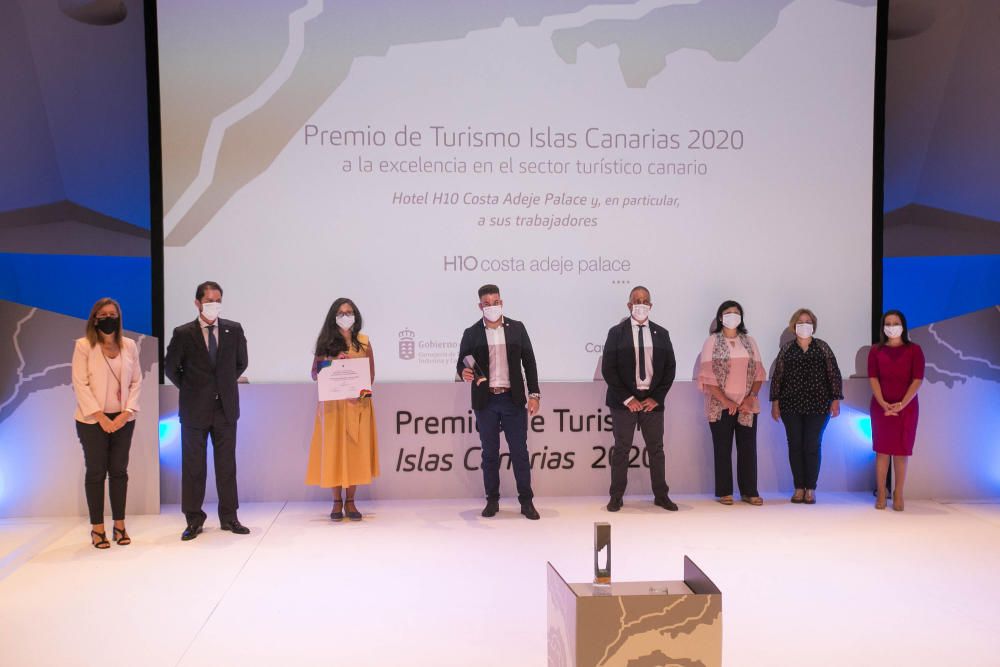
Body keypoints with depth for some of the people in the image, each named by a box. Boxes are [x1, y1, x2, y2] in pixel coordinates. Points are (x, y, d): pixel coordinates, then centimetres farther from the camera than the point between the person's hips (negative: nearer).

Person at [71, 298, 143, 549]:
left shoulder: (129, 345, 5)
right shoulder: (84, 345, -4)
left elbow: (136, 382, 5)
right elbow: (80, 384, -8)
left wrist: (126, 413, -7)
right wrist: (101, 417, -13)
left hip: (123, 419, 3)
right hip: (92, 420, -3)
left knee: (119, 471, 6)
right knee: (96, 472, 2)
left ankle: (119, 525, 14)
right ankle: (97, 528, 9)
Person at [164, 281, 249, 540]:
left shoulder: (234, 330, 1)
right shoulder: (183, 333, -5)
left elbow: (241, 362, 14)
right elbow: (170, 367, 5)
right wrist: (189, 390, 7)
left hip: (226, 407, 2)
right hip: (195, 409, -2)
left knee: (227, 464, 7)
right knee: (193, 466, 5)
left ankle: (229, 517, 16)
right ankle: (194, 520, 14)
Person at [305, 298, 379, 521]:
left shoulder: (363, 342, 7)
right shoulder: (326, 342, 6)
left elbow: (371, 374, 6)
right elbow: (315, 373, 2)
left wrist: (361, 391, -11)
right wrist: (334, 363, -14)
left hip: (358, 403, 1)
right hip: (332, 404, 0)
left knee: (356, 449, 1)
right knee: (333, 449, 0)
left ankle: (350, 502, 10)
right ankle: (337, 502, 10)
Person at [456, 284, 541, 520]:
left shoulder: (517, 328, 5)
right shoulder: (471, 333, 4)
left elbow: (529, 361, 5)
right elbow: (461, 362, 4)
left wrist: (534, 394, 0)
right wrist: (464, 372, -21)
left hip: (513, 399, 0)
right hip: (485, 401, 0)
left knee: (520, 451, 2)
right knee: (489, 453, 7)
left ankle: (526, 501, 9)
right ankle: (492, 500, 17)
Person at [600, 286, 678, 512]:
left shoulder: (661, 333, 8)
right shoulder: (616, 332, -1)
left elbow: (670, 368, 7)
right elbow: (608, 369, -6)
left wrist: (656, 398, -3)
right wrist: (627, 399, -11)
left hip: (652, 400, 3)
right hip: (624, 401, -2)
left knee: (656, 449, 8)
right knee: (621, 449, 2)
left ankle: (661, 495, 18)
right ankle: (616, 497, 9)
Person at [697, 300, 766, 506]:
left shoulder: (749, 341, 10)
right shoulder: (712, 342, 0)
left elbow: (759, 373, 8)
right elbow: (707, 376, -7)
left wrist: (751, 397, -8)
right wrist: (725, 401, -14)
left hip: (747, 405, 3)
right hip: (721, 406, -3)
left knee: (748, 448, 3)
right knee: (723, 449, 1)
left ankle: (749, 491, 10)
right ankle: (724, 492, 6)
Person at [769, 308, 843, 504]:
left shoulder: (822, 347, 5)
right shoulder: (787, 349, 7)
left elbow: (834, 374, 4)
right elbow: (777, 376, 7)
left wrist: (836, 399, -3)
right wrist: (775, 402, 3)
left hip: (817, 406, -1)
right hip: (791, 406, 1)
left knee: (812, 446, -2)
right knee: (795, 446, 2)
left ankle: (810, 489, 7)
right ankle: (799, 488, 10)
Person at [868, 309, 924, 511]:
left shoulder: (914, 350, 1)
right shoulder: (876, 350, 5)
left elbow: (917, 380, -5)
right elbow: (873, 378, -3)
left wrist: (902, 404, -16)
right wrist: (883, 403, -16)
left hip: (906, 407, -1)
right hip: (881, 407, 1)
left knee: (901, 451, 3)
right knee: (882, 450, 2)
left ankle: (898, 495, 9)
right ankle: (880, 494, 7)